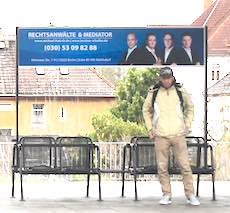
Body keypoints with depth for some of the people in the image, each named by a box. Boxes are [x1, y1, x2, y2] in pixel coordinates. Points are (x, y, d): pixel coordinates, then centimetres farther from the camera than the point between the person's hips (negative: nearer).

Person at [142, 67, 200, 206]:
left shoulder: (181, 91, 2)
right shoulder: (153, 93, 1)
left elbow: (190, 107, 18)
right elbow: (146, 110, 17)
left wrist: (187, 125, 10)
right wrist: (150, 128, 9)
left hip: (178, 135, 0)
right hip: (160, 136, 1)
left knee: (185, 166, -3)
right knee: (162, 167, 2)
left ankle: (190, 195, 5)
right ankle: (167, 195, 12)